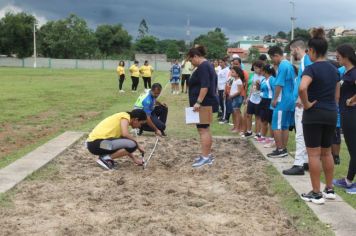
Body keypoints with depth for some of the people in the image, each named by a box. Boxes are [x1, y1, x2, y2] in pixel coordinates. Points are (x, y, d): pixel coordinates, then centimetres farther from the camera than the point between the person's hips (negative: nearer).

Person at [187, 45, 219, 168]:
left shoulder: (203, 67, -16)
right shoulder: (206, 65, 17)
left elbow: (205, 86, -26)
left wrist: (198, 102, -27)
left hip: (203, 104, -11)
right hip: (206, 103, 11)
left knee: (203, 129, -10)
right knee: (205, 129, 14)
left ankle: (205, 157, -9)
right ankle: (208, 154, 20)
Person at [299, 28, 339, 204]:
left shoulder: (311, 68, -14)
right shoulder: (334, 69, 9)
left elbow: (302, 88, -32)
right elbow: (336, 95, 15)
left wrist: (306, 104, -19)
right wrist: (329, 106, 17)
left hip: (314, 114, -7)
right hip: (331, 114, 7)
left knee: (314, 154, 0)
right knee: (327, 152, 17)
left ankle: (316, 194, 4)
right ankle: (329, 189, 24)